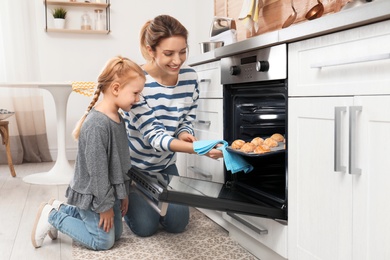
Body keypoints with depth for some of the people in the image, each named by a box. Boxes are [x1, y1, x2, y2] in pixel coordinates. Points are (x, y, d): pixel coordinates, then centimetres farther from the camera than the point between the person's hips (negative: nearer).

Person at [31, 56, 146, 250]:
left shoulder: (117, 118, 1)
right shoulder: (96, 125, -29)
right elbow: (97, 171, -24)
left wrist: (123, 192, 12)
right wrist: (104, 205, -15)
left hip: (110, 190, 9)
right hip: (92, 195, -9)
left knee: (116, 233, 19)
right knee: (103, 241, 4)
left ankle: (61, 209, 25)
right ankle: (52, 216, 14)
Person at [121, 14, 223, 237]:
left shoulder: (190, 77, -13)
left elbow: (187, 120, -2)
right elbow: (153, 135, -32)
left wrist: (185, 134, -28)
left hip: (165, 164, 4)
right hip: (133, 164, -4)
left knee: (178, 223, 3)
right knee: (146, 227, -3)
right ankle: (125, 199, 29)